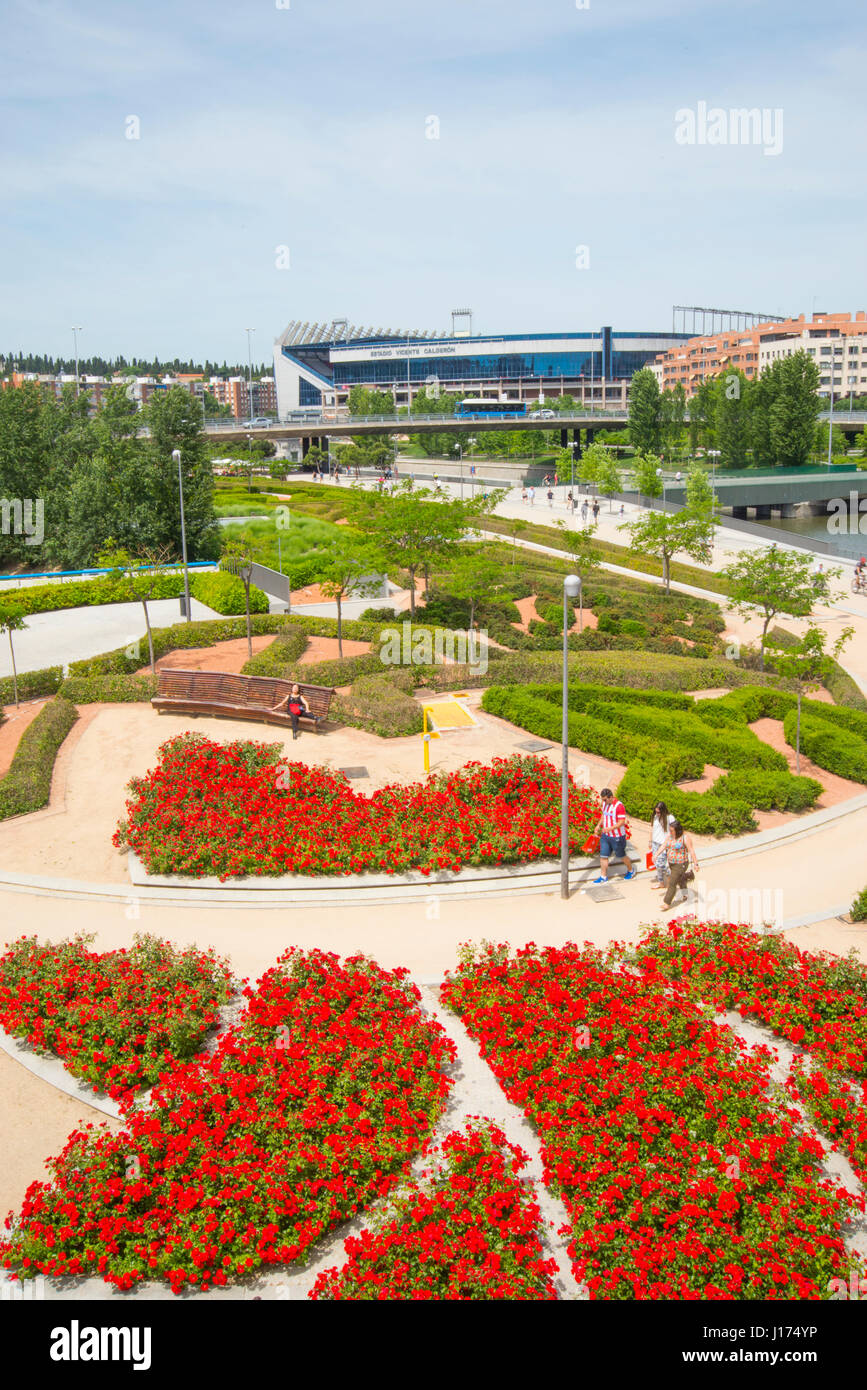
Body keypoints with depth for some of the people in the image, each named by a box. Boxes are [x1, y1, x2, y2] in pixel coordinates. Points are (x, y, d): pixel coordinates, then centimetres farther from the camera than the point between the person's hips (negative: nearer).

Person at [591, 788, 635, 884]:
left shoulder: (619, 806, -21)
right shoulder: (605, 803, 3)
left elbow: (622, 822, -23)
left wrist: (610, 828, -33)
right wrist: (599, 825, 7)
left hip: (617, 837, -7)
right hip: (605, 835, 7)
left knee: (621, 855, 11)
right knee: (603, 855, 5)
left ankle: (631, 870, 35)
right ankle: (603, 877, 14)